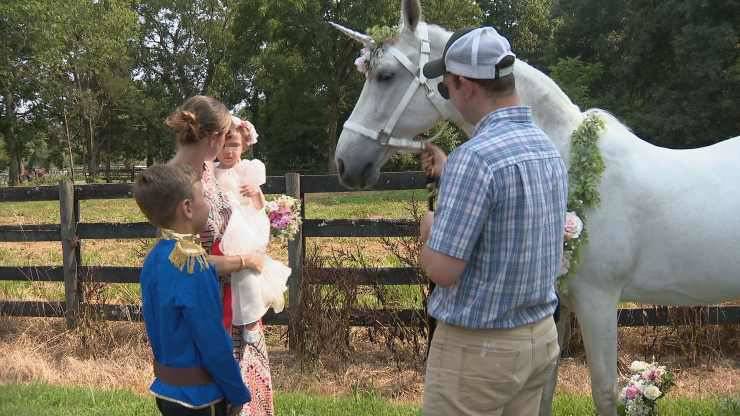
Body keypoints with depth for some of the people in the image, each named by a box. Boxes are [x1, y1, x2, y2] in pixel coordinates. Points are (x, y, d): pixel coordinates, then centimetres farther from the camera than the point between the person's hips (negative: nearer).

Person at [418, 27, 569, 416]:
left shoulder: (475, 156, -23)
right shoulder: (549, 149, 4)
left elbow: (442, 269, -24)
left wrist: (430, 229, -3)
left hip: (477, 347, -8)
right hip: (540, 337, 8)